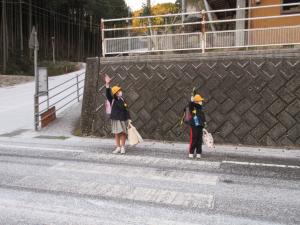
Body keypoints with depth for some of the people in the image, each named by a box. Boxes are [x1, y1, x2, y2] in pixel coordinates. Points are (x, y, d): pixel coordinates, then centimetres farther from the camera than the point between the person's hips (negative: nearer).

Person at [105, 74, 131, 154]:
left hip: (123, 119, 2)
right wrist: (107, 84, -33)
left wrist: (129, 119, -1)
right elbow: (108, 94, -21)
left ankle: (122, 147, 15)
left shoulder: (123, 100, 4)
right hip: (116, 119, -2)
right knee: (117, 133, 4)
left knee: (123, 133, 4)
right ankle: (118, 147, 15)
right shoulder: (112, 100, -3)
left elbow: (126, 110, 6)